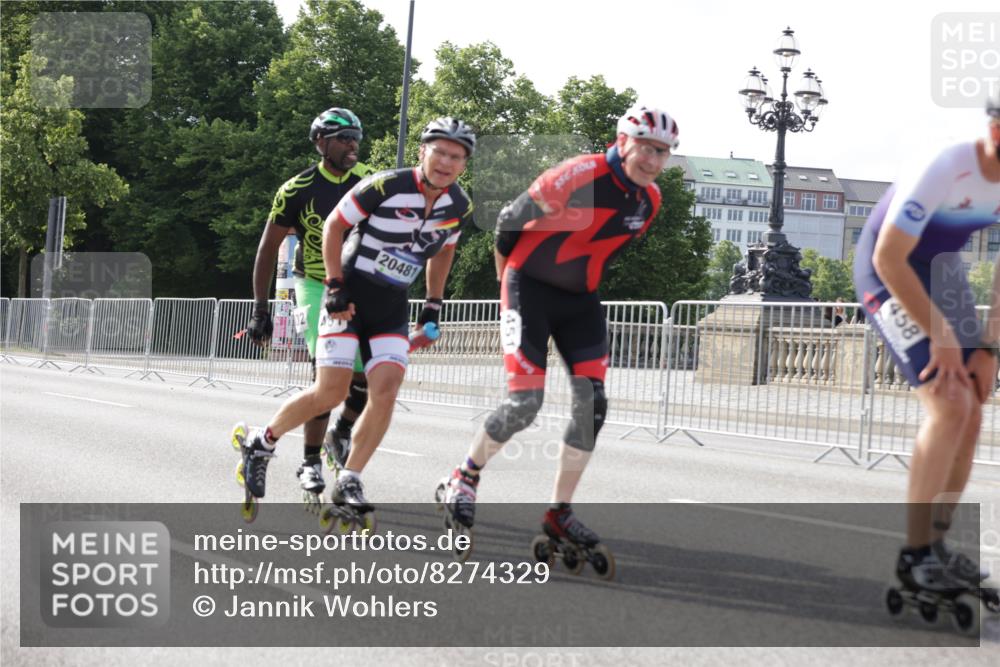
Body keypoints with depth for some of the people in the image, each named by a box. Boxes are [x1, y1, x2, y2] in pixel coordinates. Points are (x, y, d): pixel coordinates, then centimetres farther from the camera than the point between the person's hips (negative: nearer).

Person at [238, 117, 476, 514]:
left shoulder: (460, 206, -2)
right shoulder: (386, 186, -19)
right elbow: (333, 225, -8)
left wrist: (434, 305, 15)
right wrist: (335, 286, -13)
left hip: (392, 307, 5)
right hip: (350, 296, -5)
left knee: (386, 388, -14)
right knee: (330, 393, -11)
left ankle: (348, 482, -3)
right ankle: (262, 443, 13)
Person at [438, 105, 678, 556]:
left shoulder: (649, 201, 1)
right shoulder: (580, 175, -22)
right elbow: (509, 220, -11)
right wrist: (509, 282, 3)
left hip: (580, 299, 7)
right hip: (530, 286, -7)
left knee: (592, 404, -5)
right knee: (524, 403, -14)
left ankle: (559, 513, 7)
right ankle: (462, 481, 11)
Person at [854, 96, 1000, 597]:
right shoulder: (945, 170, -31)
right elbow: (888, 259, -26)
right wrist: (942, 338, -23)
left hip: (942, 269, 7)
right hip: (889, 274, -7)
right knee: (949, 408, -19)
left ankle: (937, 542, 16)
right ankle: (914, 555, -9)